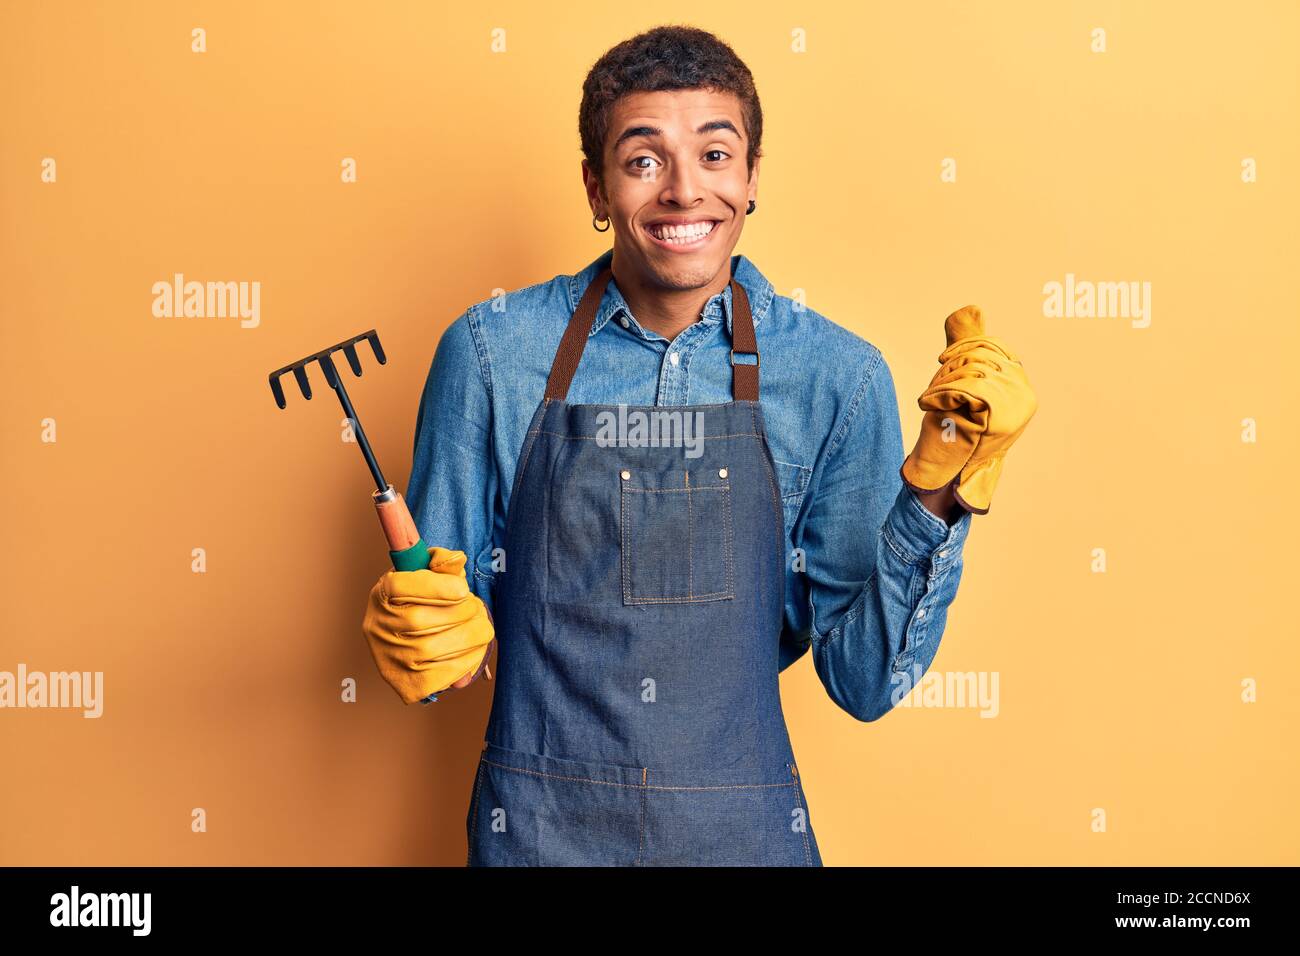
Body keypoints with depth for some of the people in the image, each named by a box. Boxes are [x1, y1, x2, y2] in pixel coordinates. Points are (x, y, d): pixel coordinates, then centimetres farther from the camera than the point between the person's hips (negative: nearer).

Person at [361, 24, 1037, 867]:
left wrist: (939, 487, -15)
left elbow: (865, 679, -5)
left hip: (745, 830, 1)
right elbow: (435, 616, 2)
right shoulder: (490, 351, -7)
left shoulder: (838, 377, -6)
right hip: (537, 828, 0)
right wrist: (423, 641, -19)